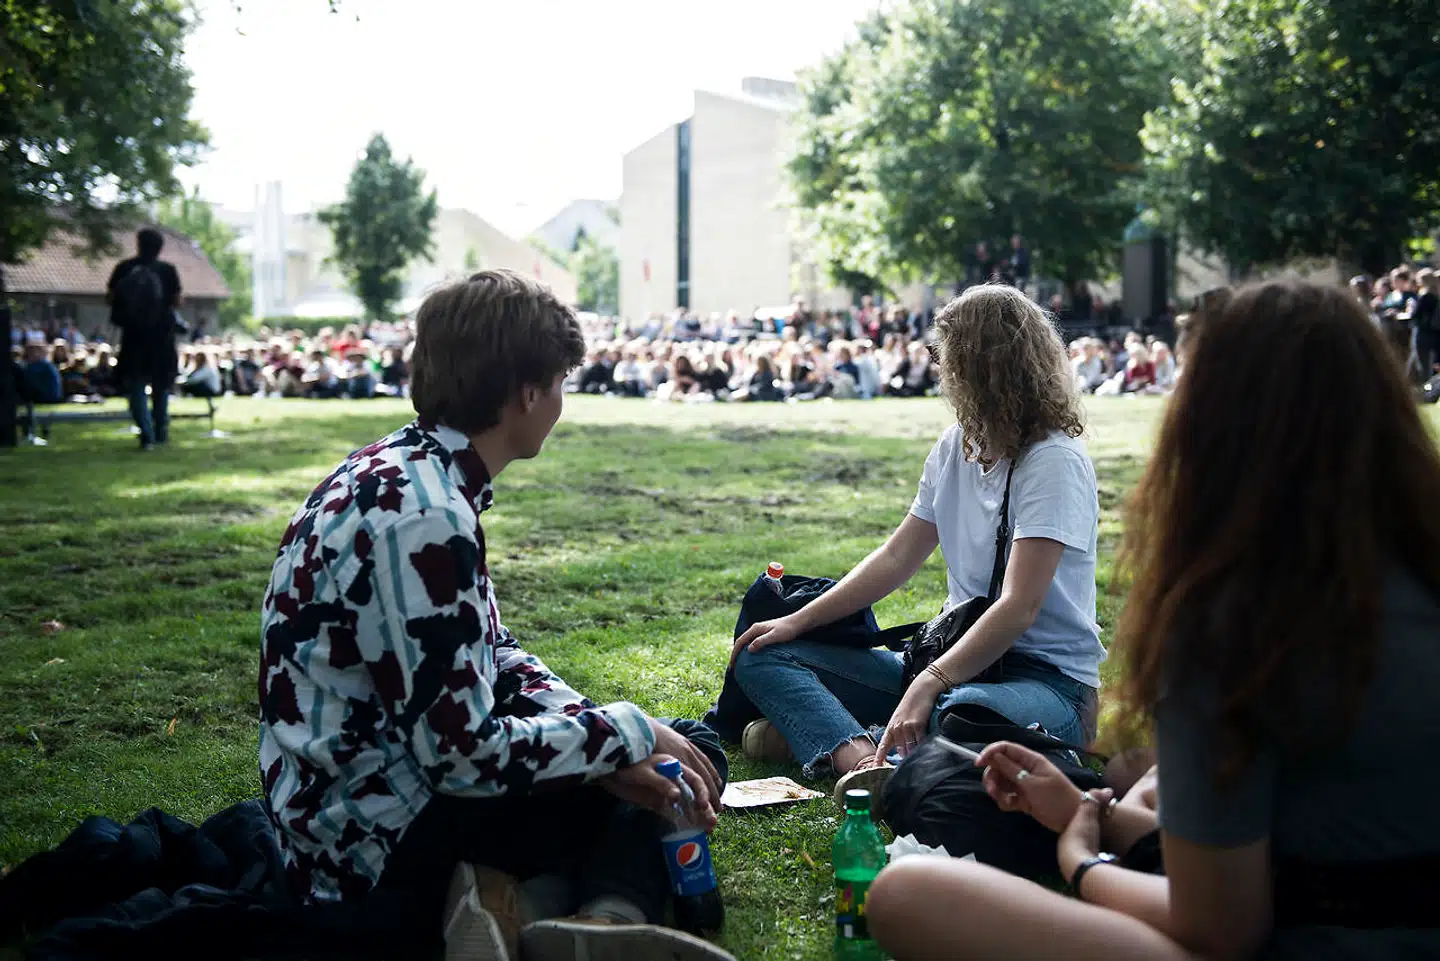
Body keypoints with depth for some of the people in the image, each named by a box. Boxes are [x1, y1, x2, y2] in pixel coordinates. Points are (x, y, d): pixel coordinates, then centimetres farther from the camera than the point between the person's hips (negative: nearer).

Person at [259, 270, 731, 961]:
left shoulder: (402, 471, 5)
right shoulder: (423, 520, -26)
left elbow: (492, 654, 9)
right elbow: (468, 756, -25)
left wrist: (606, 741, -5)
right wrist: (626, 734, -12)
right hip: (379, 841, -9)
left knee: (690, 751, 13)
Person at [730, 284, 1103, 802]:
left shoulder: (1055, 462, -15)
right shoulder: (957, 447, 10)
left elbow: (1020, 607, -24)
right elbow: (897, 557, 13)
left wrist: (928, 685, -33)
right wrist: (797, 621, 5)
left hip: (1046, 677, -8)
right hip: (960, 654, 8)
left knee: (963, 719, -46)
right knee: (761, 657, -2)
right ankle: (861, 757, -29)